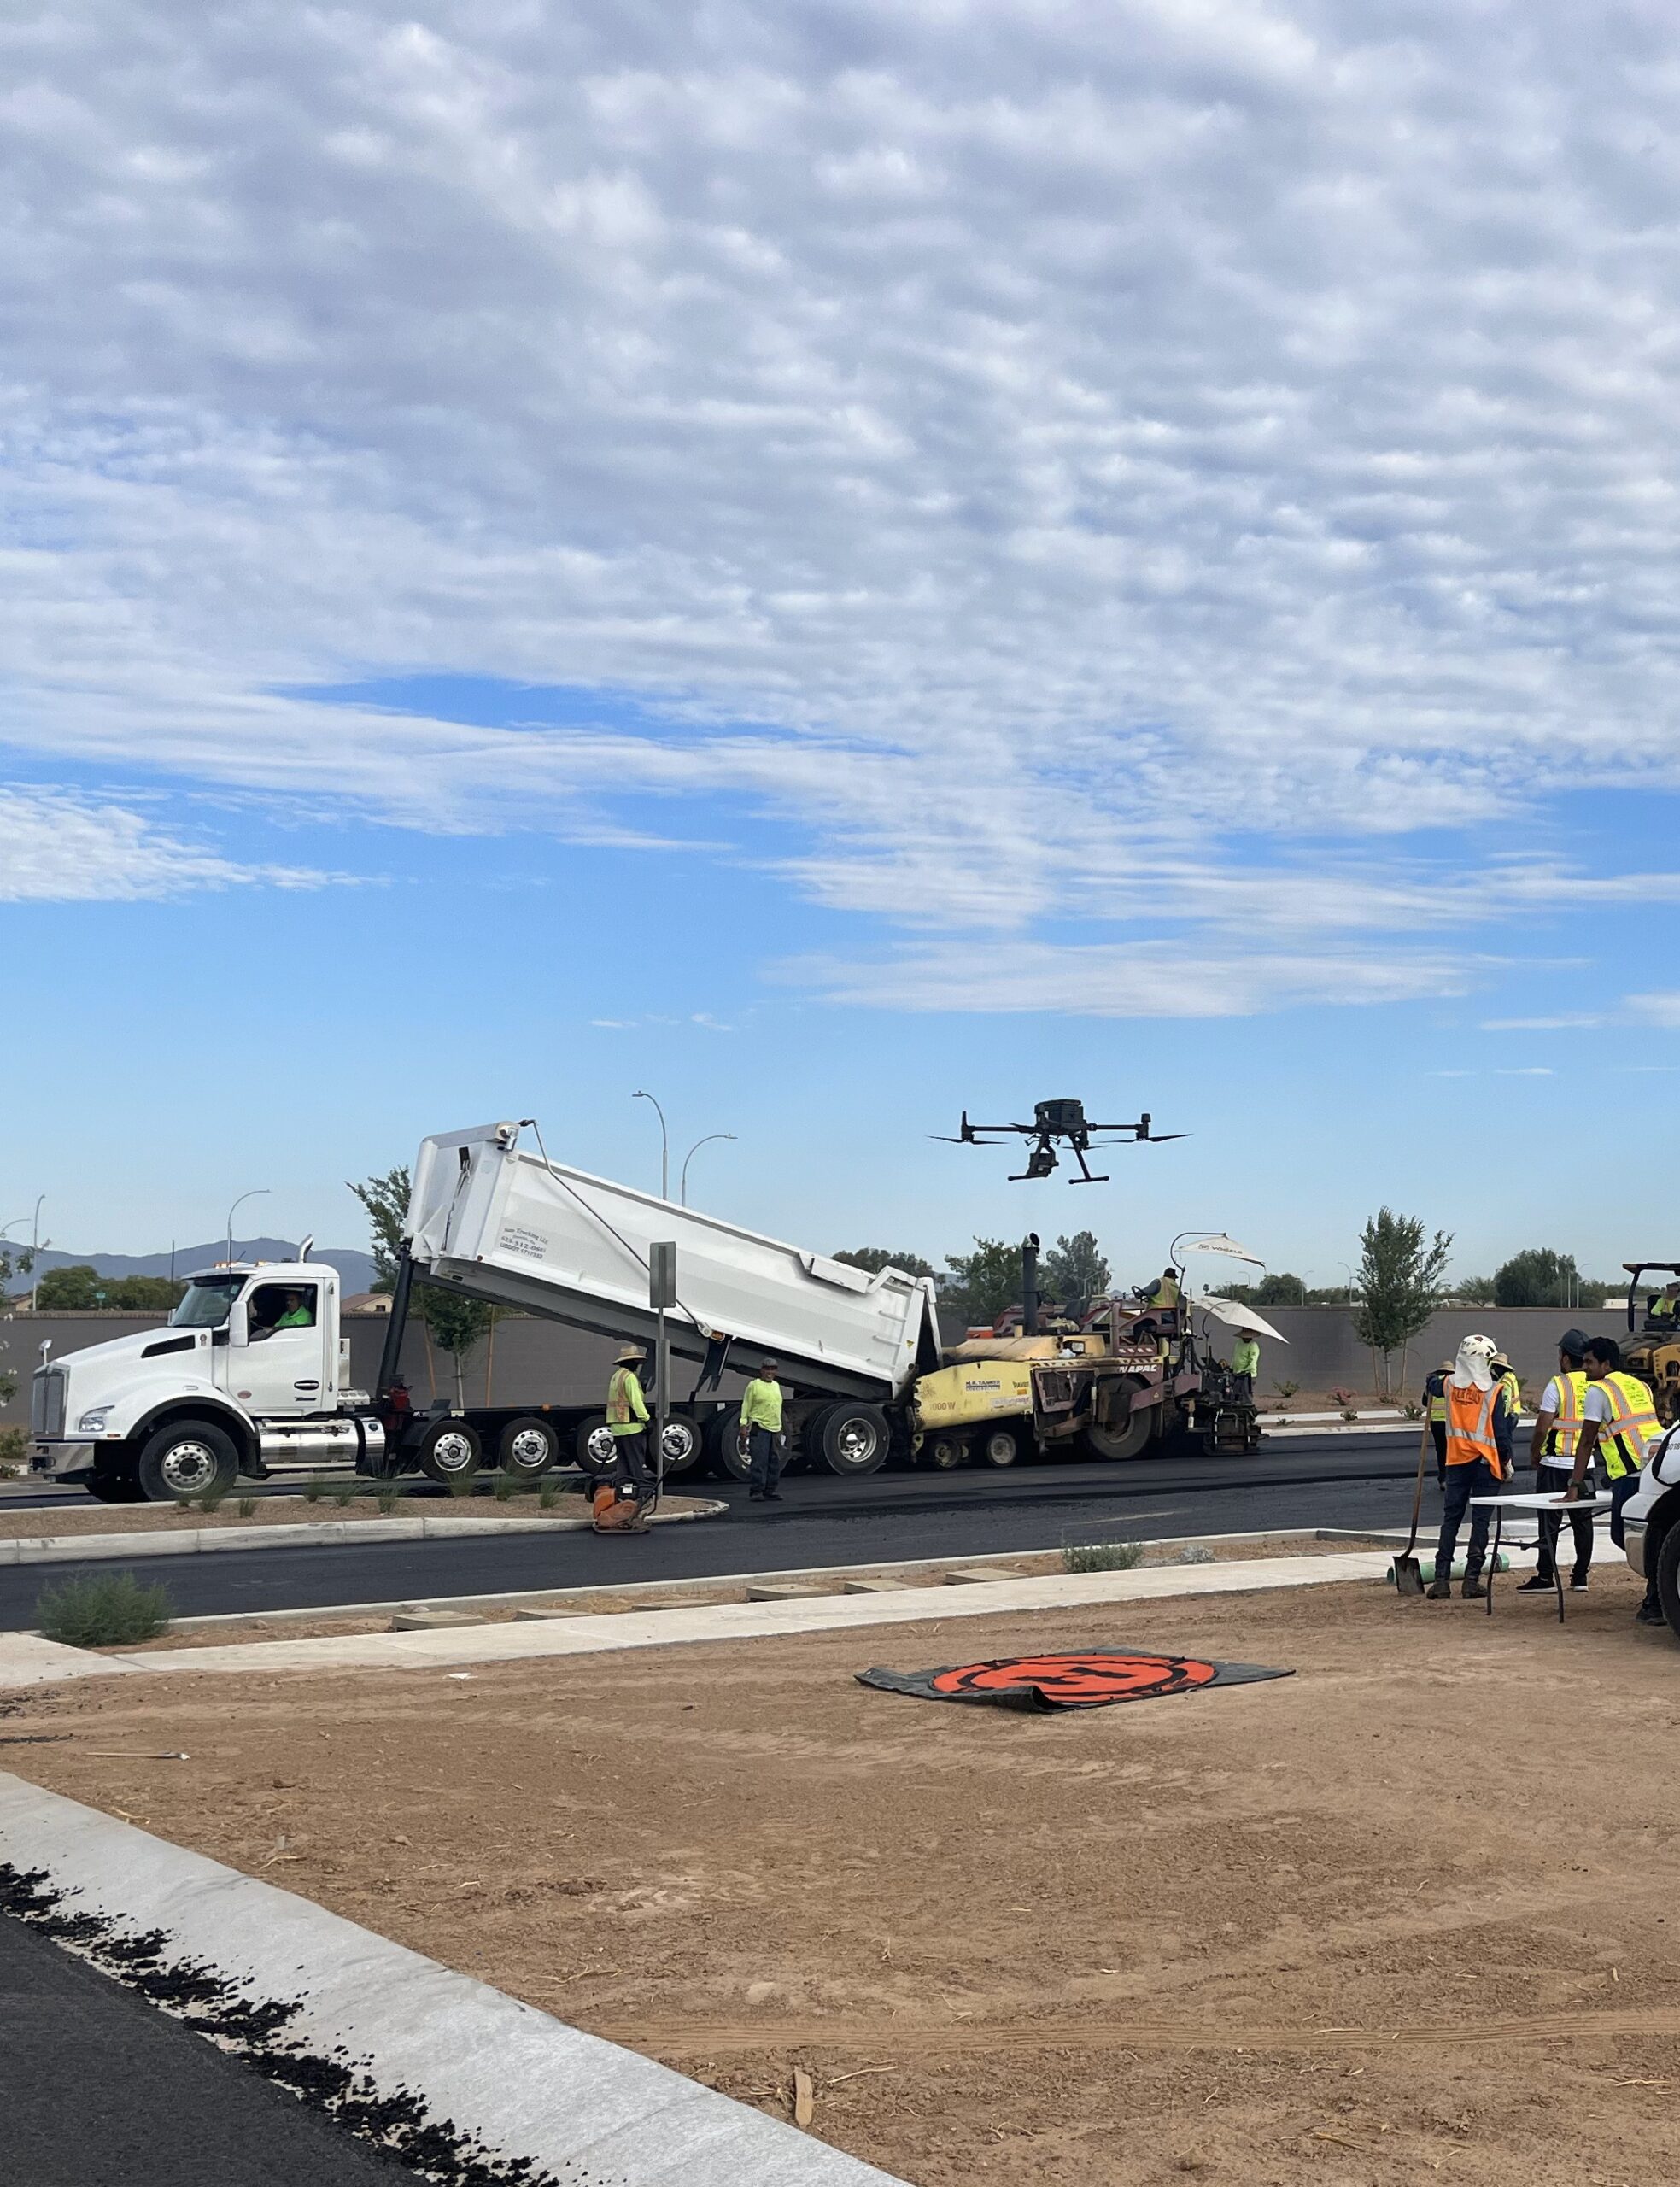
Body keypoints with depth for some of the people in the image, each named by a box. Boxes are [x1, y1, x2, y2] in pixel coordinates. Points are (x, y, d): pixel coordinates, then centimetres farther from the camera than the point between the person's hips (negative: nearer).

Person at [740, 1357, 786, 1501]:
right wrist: (743, 1426, -11)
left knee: (775, 1461, 6)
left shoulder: (776, 1385, 17)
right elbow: (746, 1407, -4)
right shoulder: (754, 1385, -3)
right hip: (759, 1428, -7)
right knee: (760, 1461, -11)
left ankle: (770, 1491, 13)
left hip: (775, 1428, 7)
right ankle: (756, 1492, -8)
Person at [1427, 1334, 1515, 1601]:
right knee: (1480, 1520, 3)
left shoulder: (1450, 1384, -1)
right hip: (1485, 1463, -3)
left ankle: (1441, 1580, 2)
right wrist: (1506, 1460, 2)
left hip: (1457, 1461, 3)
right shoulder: (1493, 1390, -11)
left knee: (1450, 1519, 7)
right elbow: (1500, 1431, -9)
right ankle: (1472, 1580, 1)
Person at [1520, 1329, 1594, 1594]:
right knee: (1583, 1520, 10)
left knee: (1550, 1522, -1)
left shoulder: (1557, 1385, -13)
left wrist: (1534, 1453, 2)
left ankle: (1545, 1577, -1)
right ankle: (1580, 1577, 12)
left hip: (1556, 1463, -5)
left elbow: (1542, 1427, -13)